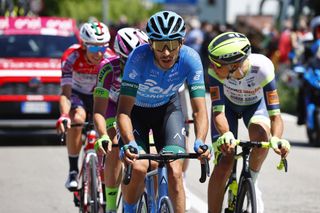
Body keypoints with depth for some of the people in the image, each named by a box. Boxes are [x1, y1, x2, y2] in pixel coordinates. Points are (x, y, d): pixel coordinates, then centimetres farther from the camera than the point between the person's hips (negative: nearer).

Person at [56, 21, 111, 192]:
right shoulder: (72, 57, -32)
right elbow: (65, 92, -38)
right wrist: (64, 116, -56)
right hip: (76, 94, -2)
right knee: (77, 118, -33)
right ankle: (73, 171, -24)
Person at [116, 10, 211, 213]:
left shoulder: (190, 59, -29)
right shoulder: (139, 58, -35)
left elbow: (200, 110, -30)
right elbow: (123, 111, -37)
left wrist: (200, 142, -48)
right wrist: (129, 144, -54)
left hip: (168, 107, 1)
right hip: (136, 110, -1)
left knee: (174, 171, -15)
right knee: (138, 168, -19)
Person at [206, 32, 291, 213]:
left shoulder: (262, 67, -38)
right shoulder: (215, 71, -36)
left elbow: (275, 115, -38)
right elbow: (218, 111, -36)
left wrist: (276, 139, -58)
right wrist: (226, 134, -57)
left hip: (255, 104, 0)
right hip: (228, 104, 0)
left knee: (260, 134, -33)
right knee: (223, 166, -14)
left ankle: (252, 181, -5)